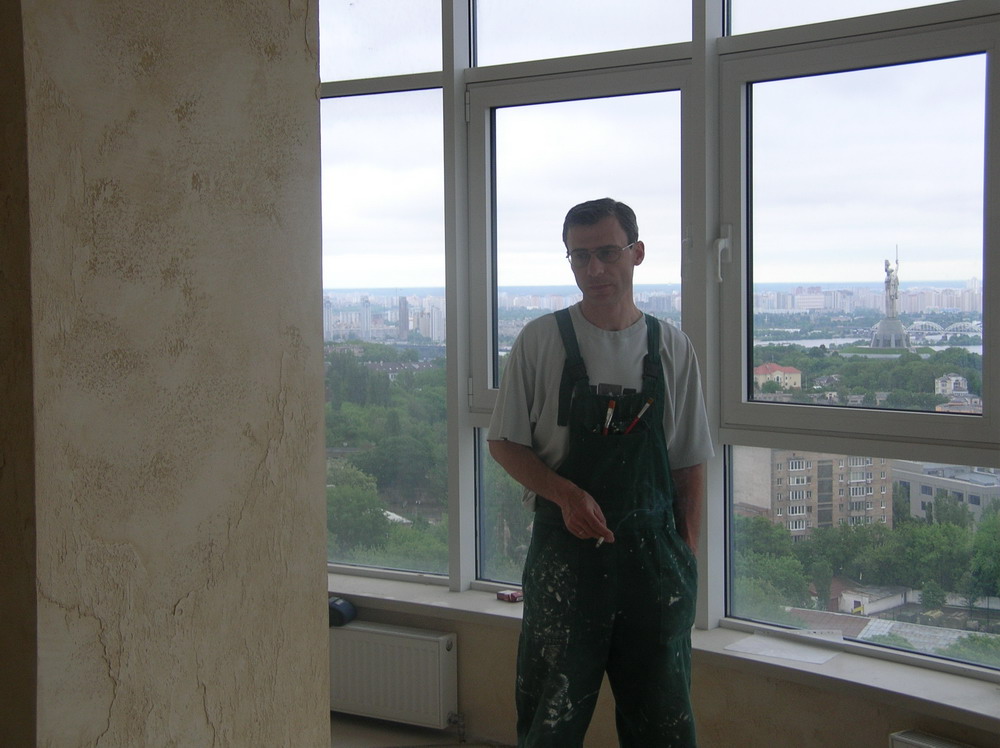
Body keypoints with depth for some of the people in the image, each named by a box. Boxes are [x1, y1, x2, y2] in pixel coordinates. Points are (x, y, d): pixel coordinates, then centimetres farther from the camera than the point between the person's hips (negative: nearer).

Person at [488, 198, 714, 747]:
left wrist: (687, 551, 2)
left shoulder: (671, 347, 4)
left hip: (654, 547, 2)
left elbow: (689, 463, 8)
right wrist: (566, 494, -15)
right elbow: (504, 443, 0)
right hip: (564, 544, -2)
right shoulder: (540, 340, -2)